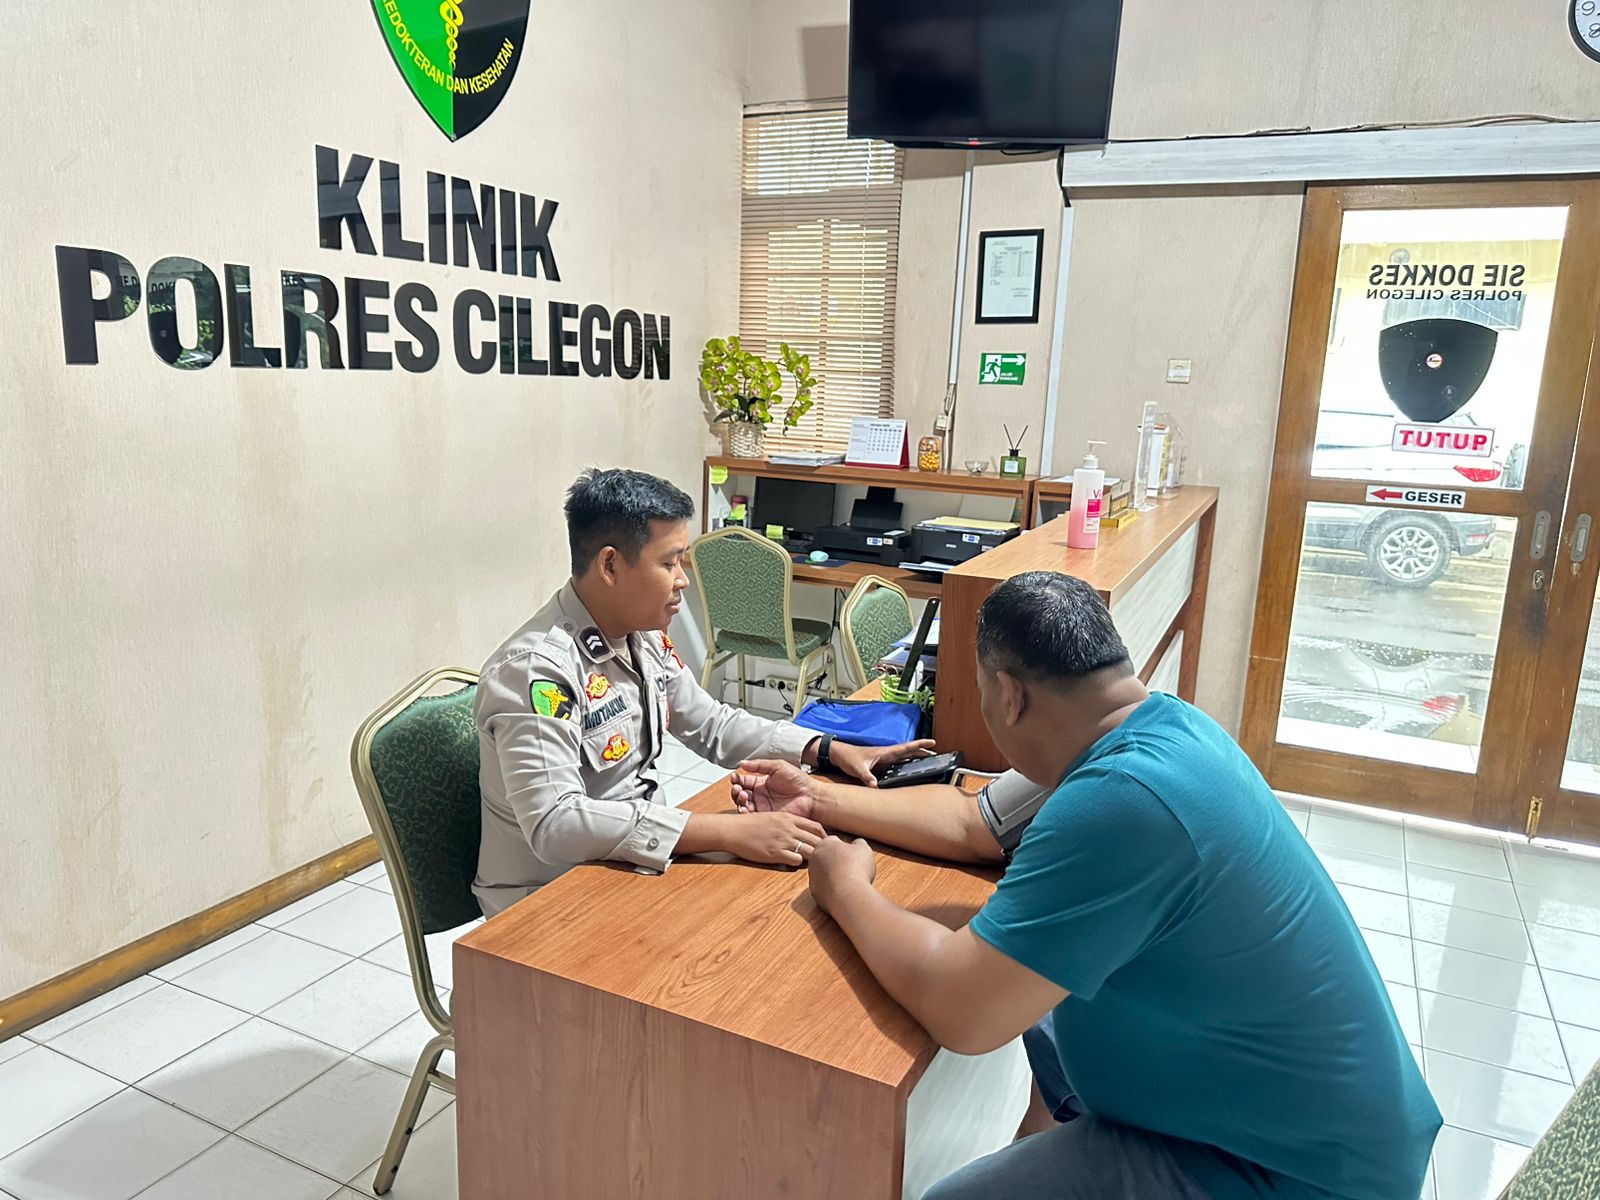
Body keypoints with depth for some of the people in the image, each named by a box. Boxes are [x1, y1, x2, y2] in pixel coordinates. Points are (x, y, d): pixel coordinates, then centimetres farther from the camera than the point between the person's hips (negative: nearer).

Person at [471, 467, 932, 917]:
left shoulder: (645, 638, 1)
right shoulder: (536, 669, -24)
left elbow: (713, 724, 14)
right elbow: (553, 824, -33)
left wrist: (830, 750, 1)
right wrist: (730, 832, -36)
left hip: (630, 863, 7)